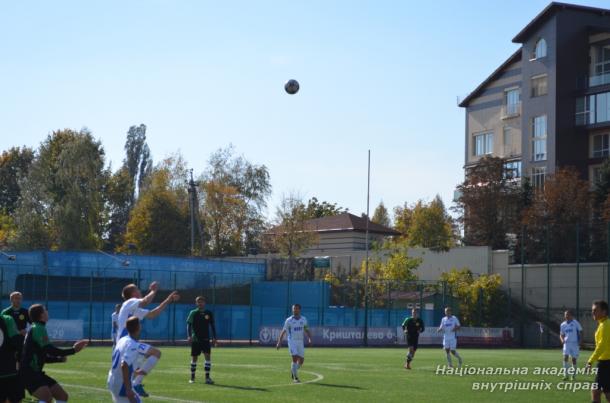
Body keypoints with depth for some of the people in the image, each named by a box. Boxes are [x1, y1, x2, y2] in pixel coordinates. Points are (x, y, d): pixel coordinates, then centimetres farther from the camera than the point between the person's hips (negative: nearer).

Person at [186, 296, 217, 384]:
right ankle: (192, 377, 16)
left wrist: (214, 337, 4)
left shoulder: (209, 313, 5)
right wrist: (189, 336, -18)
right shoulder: (193, 313, 0)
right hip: (195, 339, -1)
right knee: (194, 358, 4)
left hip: (205, 339, 1)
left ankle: (207, 377, -11)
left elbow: (212, 326, 11)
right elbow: (189, 324, -5)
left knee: (207, 356, -12)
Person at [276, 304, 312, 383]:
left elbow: (307, 330, 14)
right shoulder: (289, 320, -3)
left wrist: (310, 339, -2)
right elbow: (283, 331, 0)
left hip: (300, 342, 4)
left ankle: (293, 371, 32)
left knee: (301, 360, 4)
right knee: (295, 358, -15)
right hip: (292, 341, -4)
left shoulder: (303, 320, 6)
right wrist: (279, 342, -6)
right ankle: (295, 378, -7)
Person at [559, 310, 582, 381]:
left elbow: (580, 332, 0)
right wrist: (562, 340, -4)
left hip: (575, 343, -2)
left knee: (574, 359, 3)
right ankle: (566, 375, -13)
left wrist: (579, 341, -10)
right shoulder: (563, 325, 6)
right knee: (565, 357, -13)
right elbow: (561, 335, 17)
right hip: (567, 343, 2)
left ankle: (573, 375, 19)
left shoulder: (575, 323, -5)